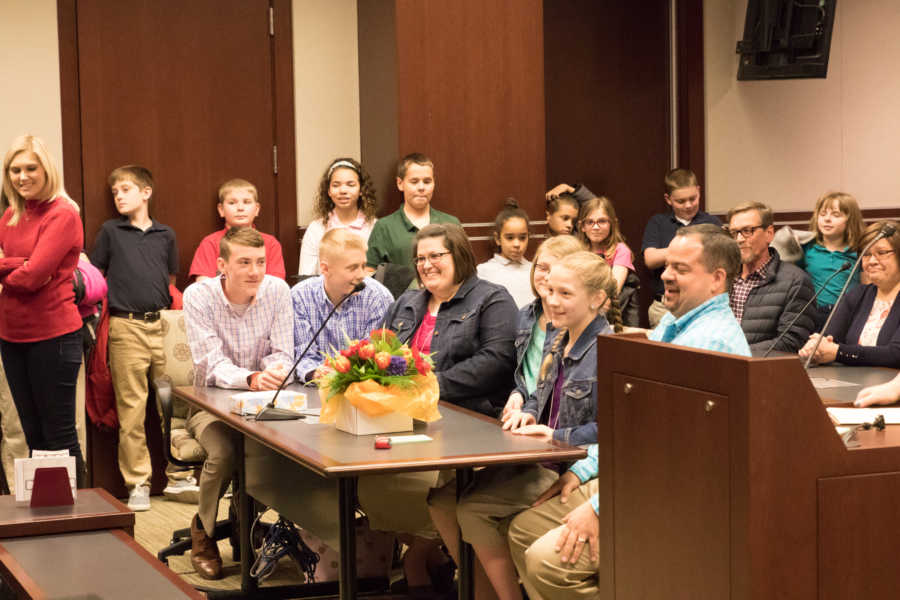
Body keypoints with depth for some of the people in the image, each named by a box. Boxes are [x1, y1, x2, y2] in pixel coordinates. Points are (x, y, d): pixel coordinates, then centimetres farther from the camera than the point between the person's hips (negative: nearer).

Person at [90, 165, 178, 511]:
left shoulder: (165, 235, 12)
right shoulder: (110, 232, 7)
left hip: (162, 324, 2)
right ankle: (138, 483, 1)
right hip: (126, 327, -2)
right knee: (131, 408, -3)